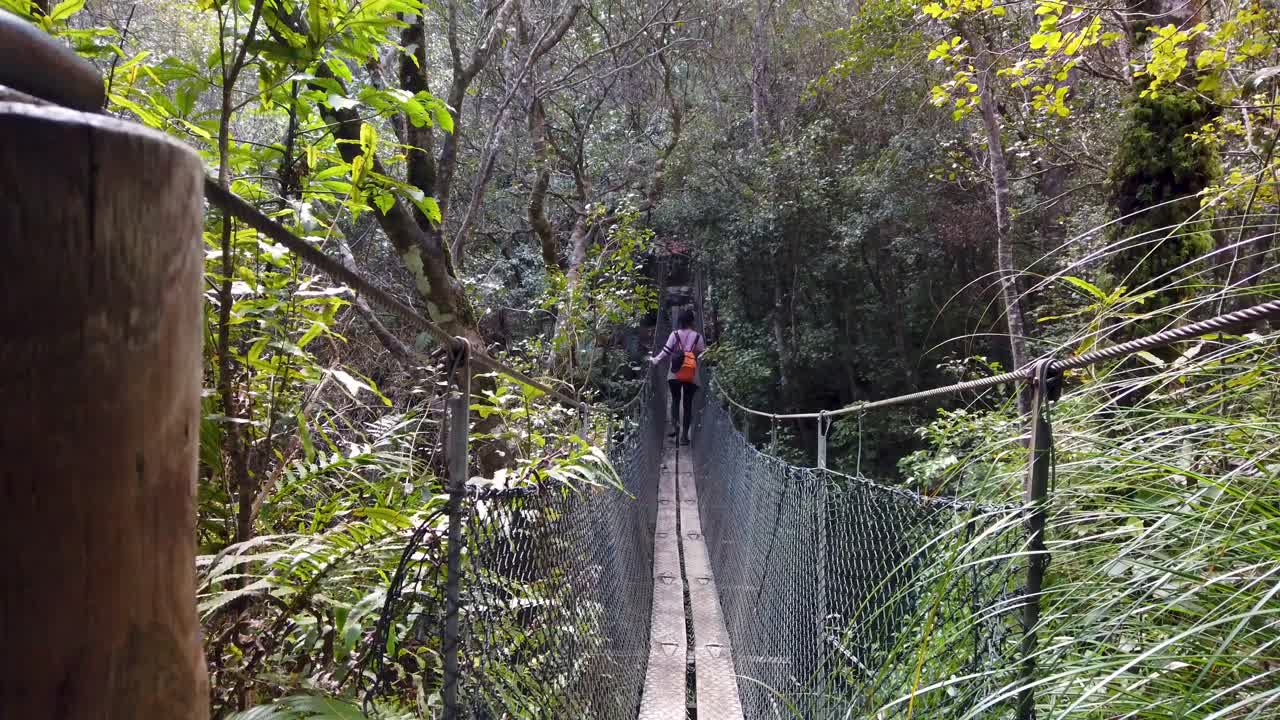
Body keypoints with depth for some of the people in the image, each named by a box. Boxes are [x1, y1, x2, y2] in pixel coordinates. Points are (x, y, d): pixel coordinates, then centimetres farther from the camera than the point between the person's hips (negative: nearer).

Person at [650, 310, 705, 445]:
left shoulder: (675, 335, -3)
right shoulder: (698, 336, -2)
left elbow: (666, 352, -5)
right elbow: (703, 355, -1)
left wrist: (654, 360, 7)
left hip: (674, 374, 0)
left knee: (675, 400, 15)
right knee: (688, 403, 6)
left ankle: (675, 425, -10)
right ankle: (684, 435, 5)